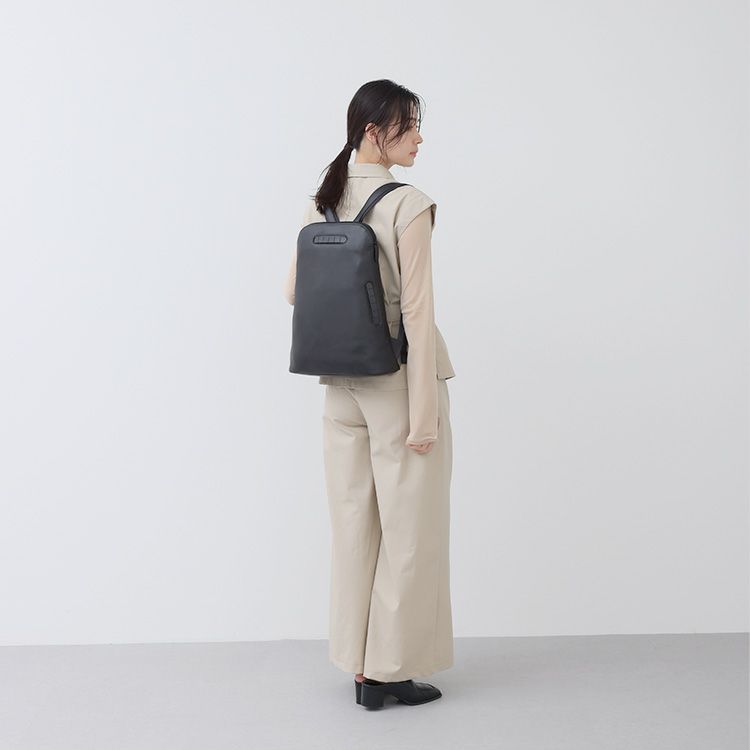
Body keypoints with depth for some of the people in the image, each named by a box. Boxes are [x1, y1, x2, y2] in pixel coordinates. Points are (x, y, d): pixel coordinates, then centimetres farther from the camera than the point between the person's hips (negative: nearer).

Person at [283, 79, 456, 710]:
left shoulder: (322, 202, 5)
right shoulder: (409, 204, -14)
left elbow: (295, 291, 11)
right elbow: (418, 312, -17)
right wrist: (424, 413, -15)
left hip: (342, 383, 7)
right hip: (398, 378, -6)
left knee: (354, 524, 13)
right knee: (408, 529, 6)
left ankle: (360, 666, 24)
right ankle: (392, 669, 15)